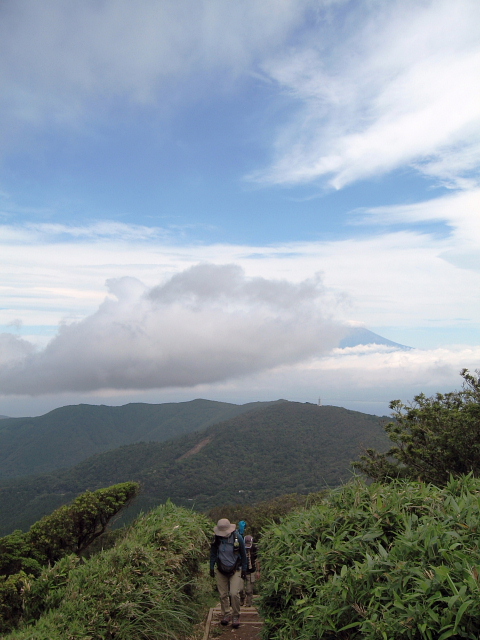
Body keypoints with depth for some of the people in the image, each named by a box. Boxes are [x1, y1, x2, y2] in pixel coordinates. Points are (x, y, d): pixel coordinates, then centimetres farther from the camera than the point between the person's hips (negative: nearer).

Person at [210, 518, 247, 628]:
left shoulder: (237, 538, -13)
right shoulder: (216, 538, -8)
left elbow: (243, 554, 0)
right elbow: (213, 554, 6)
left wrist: (244, 569, 2)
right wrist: (211, 568, 7)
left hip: (235, 570, -2)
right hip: (221, 570, 2)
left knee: (234, 593, -11)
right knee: (223, 594, 5)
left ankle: (236, 616, 5)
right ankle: (225, 615, 21)